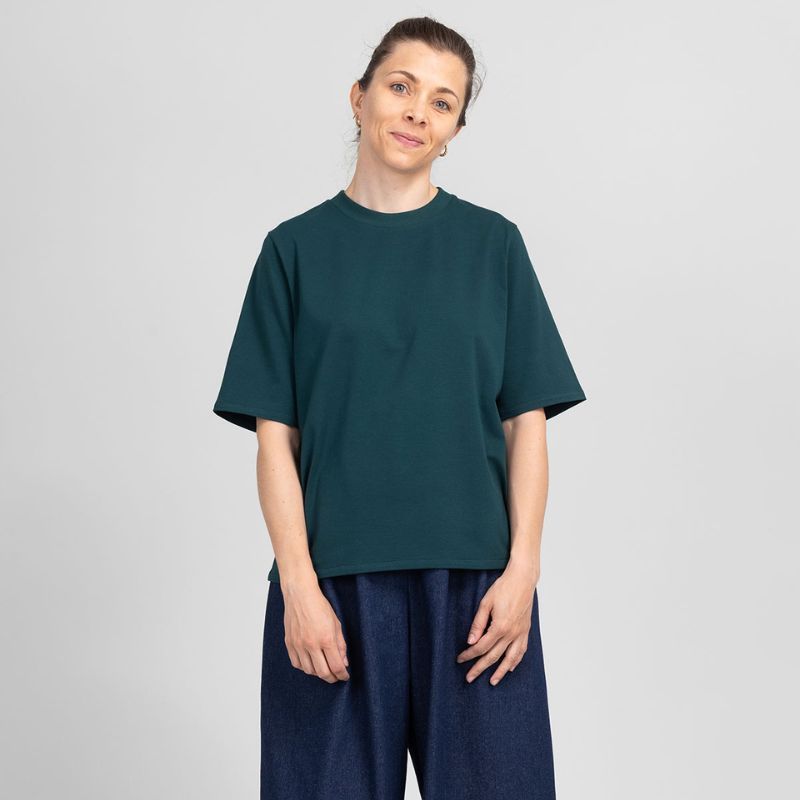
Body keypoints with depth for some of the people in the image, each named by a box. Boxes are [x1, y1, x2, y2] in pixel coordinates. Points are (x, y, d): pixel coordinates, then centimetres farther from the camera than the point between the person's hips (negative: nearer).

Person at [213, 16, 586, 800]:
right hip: (336, 580, 0)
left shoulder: (492, 244, 6)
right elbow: (275, 435, 0)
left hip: (472, 578, 1)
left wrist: (522, 568, -7)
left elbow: (527, 421, 3)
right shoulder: (297, 248, 5)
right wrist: (298, 583, -9)